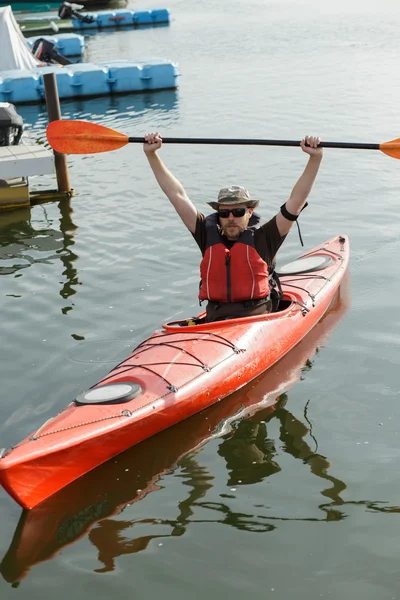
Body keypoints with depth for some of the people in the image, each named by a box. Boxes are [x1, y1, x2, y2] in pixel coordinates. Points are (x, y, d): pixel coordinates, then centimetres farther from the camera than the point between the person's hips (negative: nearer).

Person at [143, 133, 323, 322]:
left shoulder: (263, 238, 8)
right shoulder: (209, 236, 15)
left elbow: (296, 201, 4)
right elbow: (177, 195, 16)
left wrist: (315, 158, -3)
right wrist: (152, 154, 15)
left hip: (257, 320, -2)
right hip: (215, 321, 2)